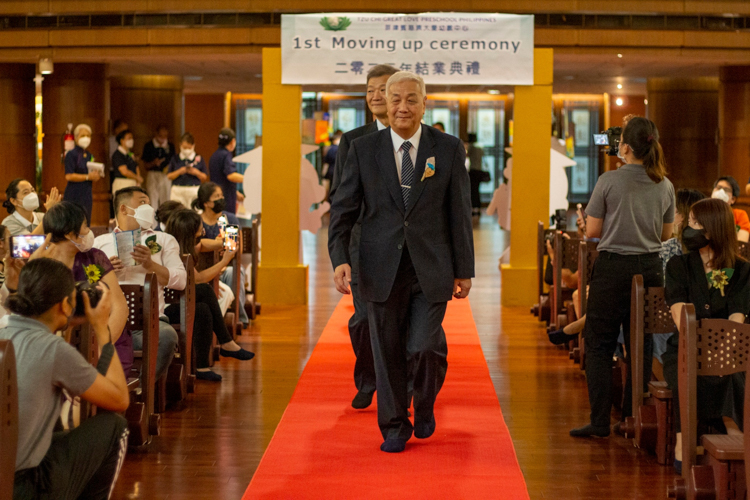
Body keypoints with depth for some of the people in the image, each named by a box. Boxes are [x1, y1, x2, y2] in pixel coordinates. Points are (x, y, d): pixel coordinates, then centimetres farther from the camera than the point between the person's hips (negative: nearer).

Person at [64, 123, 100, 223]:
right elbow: (68, 176, -15)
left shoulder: (89, 156, 15)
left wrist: (96, 176, -2)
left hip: (87, 195, 7)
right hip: (74, 196, -7)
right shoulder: (71, 154, -5)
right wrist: (88, 177, -17)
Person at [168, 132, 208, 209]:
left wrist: (196, 172, -12)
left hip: (194, 191, -1)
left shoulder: (199, 159, 6)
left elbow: (205, 178, 6)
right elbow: (169, 176, 5)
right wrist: (179, 171, -11)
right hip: (178, 191, 1)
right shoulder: (175, 159, 8)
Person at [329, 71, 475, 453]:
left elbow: (460, 213, 3)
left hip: (431, 270, -1)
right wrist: (339, 258, -11)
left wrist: (465, 270, 3)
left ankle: (425, 404, 23)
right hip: (382, 270, 1)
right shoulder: (363, 150, 2)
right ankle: (395, 426, 23)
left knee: (424, 347, -9)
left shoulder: (448, 149, 1)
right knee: (388, 352, 6)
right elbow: (343, 209, 3)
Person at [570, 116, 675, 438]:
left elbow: (592, 231, -6)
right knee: (641, 345, 11)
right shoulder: (664, 186, 2)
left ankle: (600, 421, 1)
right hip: (650, 268, 4)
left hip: (612, 267, -4)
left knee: (599, 345, 4)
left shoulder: (609, 181, -10)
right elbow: (665, 234, 11)